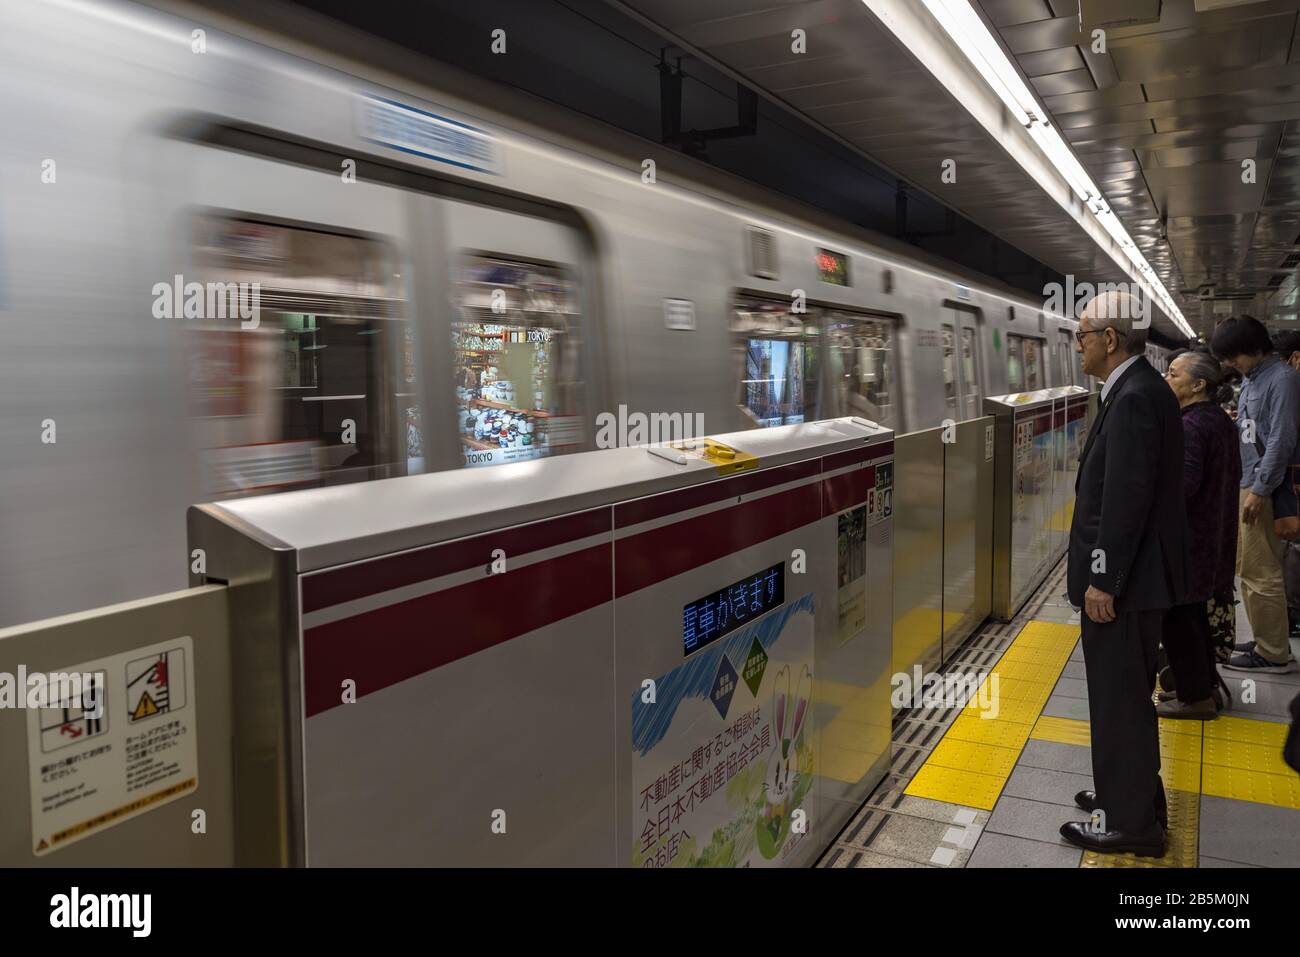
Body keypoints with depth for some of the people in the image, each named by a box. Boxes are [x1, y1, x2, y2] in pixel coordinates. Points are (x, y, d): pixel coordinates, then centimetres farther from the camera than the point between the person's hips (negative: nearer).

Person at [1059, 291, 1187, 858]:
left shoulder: (1134, 397, -20)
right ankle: (1135, 796, 36)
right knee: (1126, 695, 21)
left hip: (1121, 582, -10)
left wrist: (1103, 580, -20)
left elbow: (1127, 498, -24)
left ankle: (1129, 823, 16)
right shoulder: (1140, 389, 10)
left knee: (1120, 700, 2)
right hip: (1129, 576, 10)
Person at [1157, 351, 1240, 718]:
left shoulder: (1189, 427, -22)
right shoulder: (1221, 421, 8)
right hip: (1213, 536, 10)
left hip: (1186, 540, -10)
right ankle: (1204, 684, 31)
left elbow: (1184, 483, -29)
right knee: (1194, 613, 20)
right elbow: (1234, 472, 18)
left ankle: (1195, 697, 11)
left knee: (1176, 617, 2)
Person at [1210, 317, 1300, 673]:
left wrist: (1260, 489, -18)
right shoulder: (1250, 378, 14)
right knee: (1247, 568, 14)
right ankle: (1267, 641, 24)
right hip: (1242, 484, 9)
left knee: (1259, 572, -5)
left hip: (1261, 489, -9)